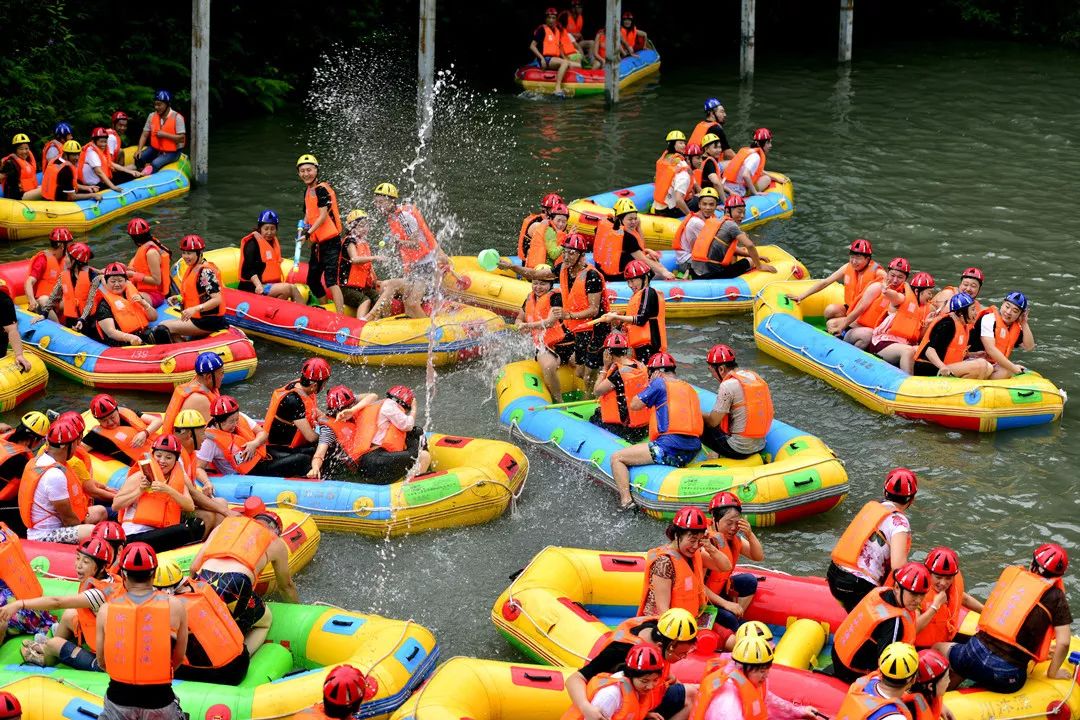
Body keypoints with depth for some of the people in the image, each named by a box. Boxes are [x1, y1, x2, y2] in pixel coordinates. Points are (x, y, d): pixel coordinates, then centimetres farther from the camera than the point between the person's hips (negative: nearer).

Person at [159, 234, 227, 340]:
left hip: (209, 321, -10)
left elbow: (217, 299, -27)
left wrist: (195, 309, -37)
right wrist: (179, 298, 7)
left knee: (164, 327, -14)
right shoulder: (192, 268, 12)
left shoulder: (206, 272, -19)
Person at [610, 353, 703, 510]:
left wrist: (649, 384, 18)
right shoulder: (690, 389, 21)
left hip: (669, 449, -9)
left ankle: (626, 500, -13)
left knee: (616, 458, -1)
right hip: (691, 454, 9)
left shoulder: (660, 383, -1)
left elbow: (634, 405, 3)